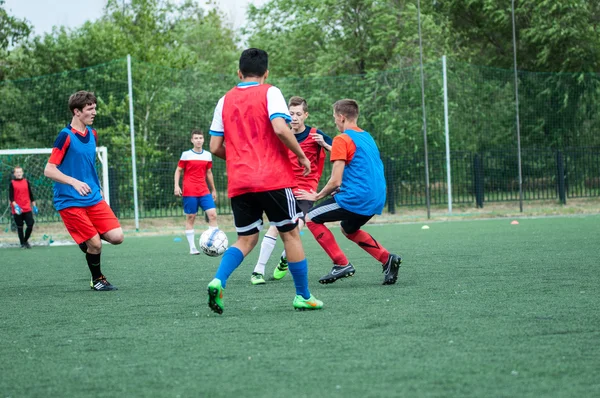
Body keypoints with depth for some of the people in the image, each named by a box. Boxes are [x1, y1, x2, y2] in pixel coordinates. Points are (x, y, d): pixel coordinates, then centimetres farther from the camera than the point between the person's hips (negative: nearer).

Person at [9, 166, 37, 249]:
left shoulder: (26, 182, 9)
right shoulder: (12, 184, 0)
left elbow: (31, 195, 14)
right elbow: (11, 197, -4)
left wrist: (34, 206, 13)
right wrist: (15, 205, -18)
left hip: (27, 208, 2)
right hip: (17, 210, -2)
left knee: (30, 225, -6)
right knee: (20, 227, 3)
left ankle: (26, 240, 15)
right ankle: (22, 244, 14)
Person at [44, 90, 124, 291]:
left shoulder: (92, 135, 9)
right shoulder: (66, 136, -13)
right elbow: (49, 170, -17)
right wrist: (74, 182, -29)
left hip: (94, 199, 6)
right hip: (70, 202, -6)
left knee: (117, 237, -7)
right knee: (95, 245, -8)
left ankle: (86, 238, 22)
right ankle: (97, 279, 18)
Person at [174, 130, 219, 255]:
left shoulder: (207, 155, 10)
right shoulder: (186, 155, -1)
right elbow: (178, 170, 4)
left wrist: (213, 190, 22)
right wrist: (176, 186, -8)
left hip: (204, 191, 3)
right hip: (189, 192, -3)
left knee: (212, 214, -9)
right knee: (190, 218, -1)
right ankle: (192, 248, 2)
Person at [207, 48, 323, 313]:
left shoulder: (225, 100, 12)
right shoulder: (269, 93, -1)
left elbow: (215, 147, 10)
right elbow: (280, 128, -17)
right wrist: (301, 155, -5)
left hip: (238, 182, 4)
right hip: (273, 179, -4)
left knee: (246, 239, 11)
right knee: (290, 234, 8)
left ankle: (218, 281, -13)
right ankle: (303, 296, 12)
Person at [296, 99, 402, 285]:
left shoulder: (342, 140, -10)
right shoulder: (367, 137, 16)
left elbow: (336, 181, -13)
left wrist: (318, 196, 3)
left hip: (356, 199, -9)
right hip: (376, 200, 9)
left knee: (312, 219, 6)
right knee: (348, 229, 32)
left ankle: (342, 264, -2)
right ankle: (387, 259, 14)